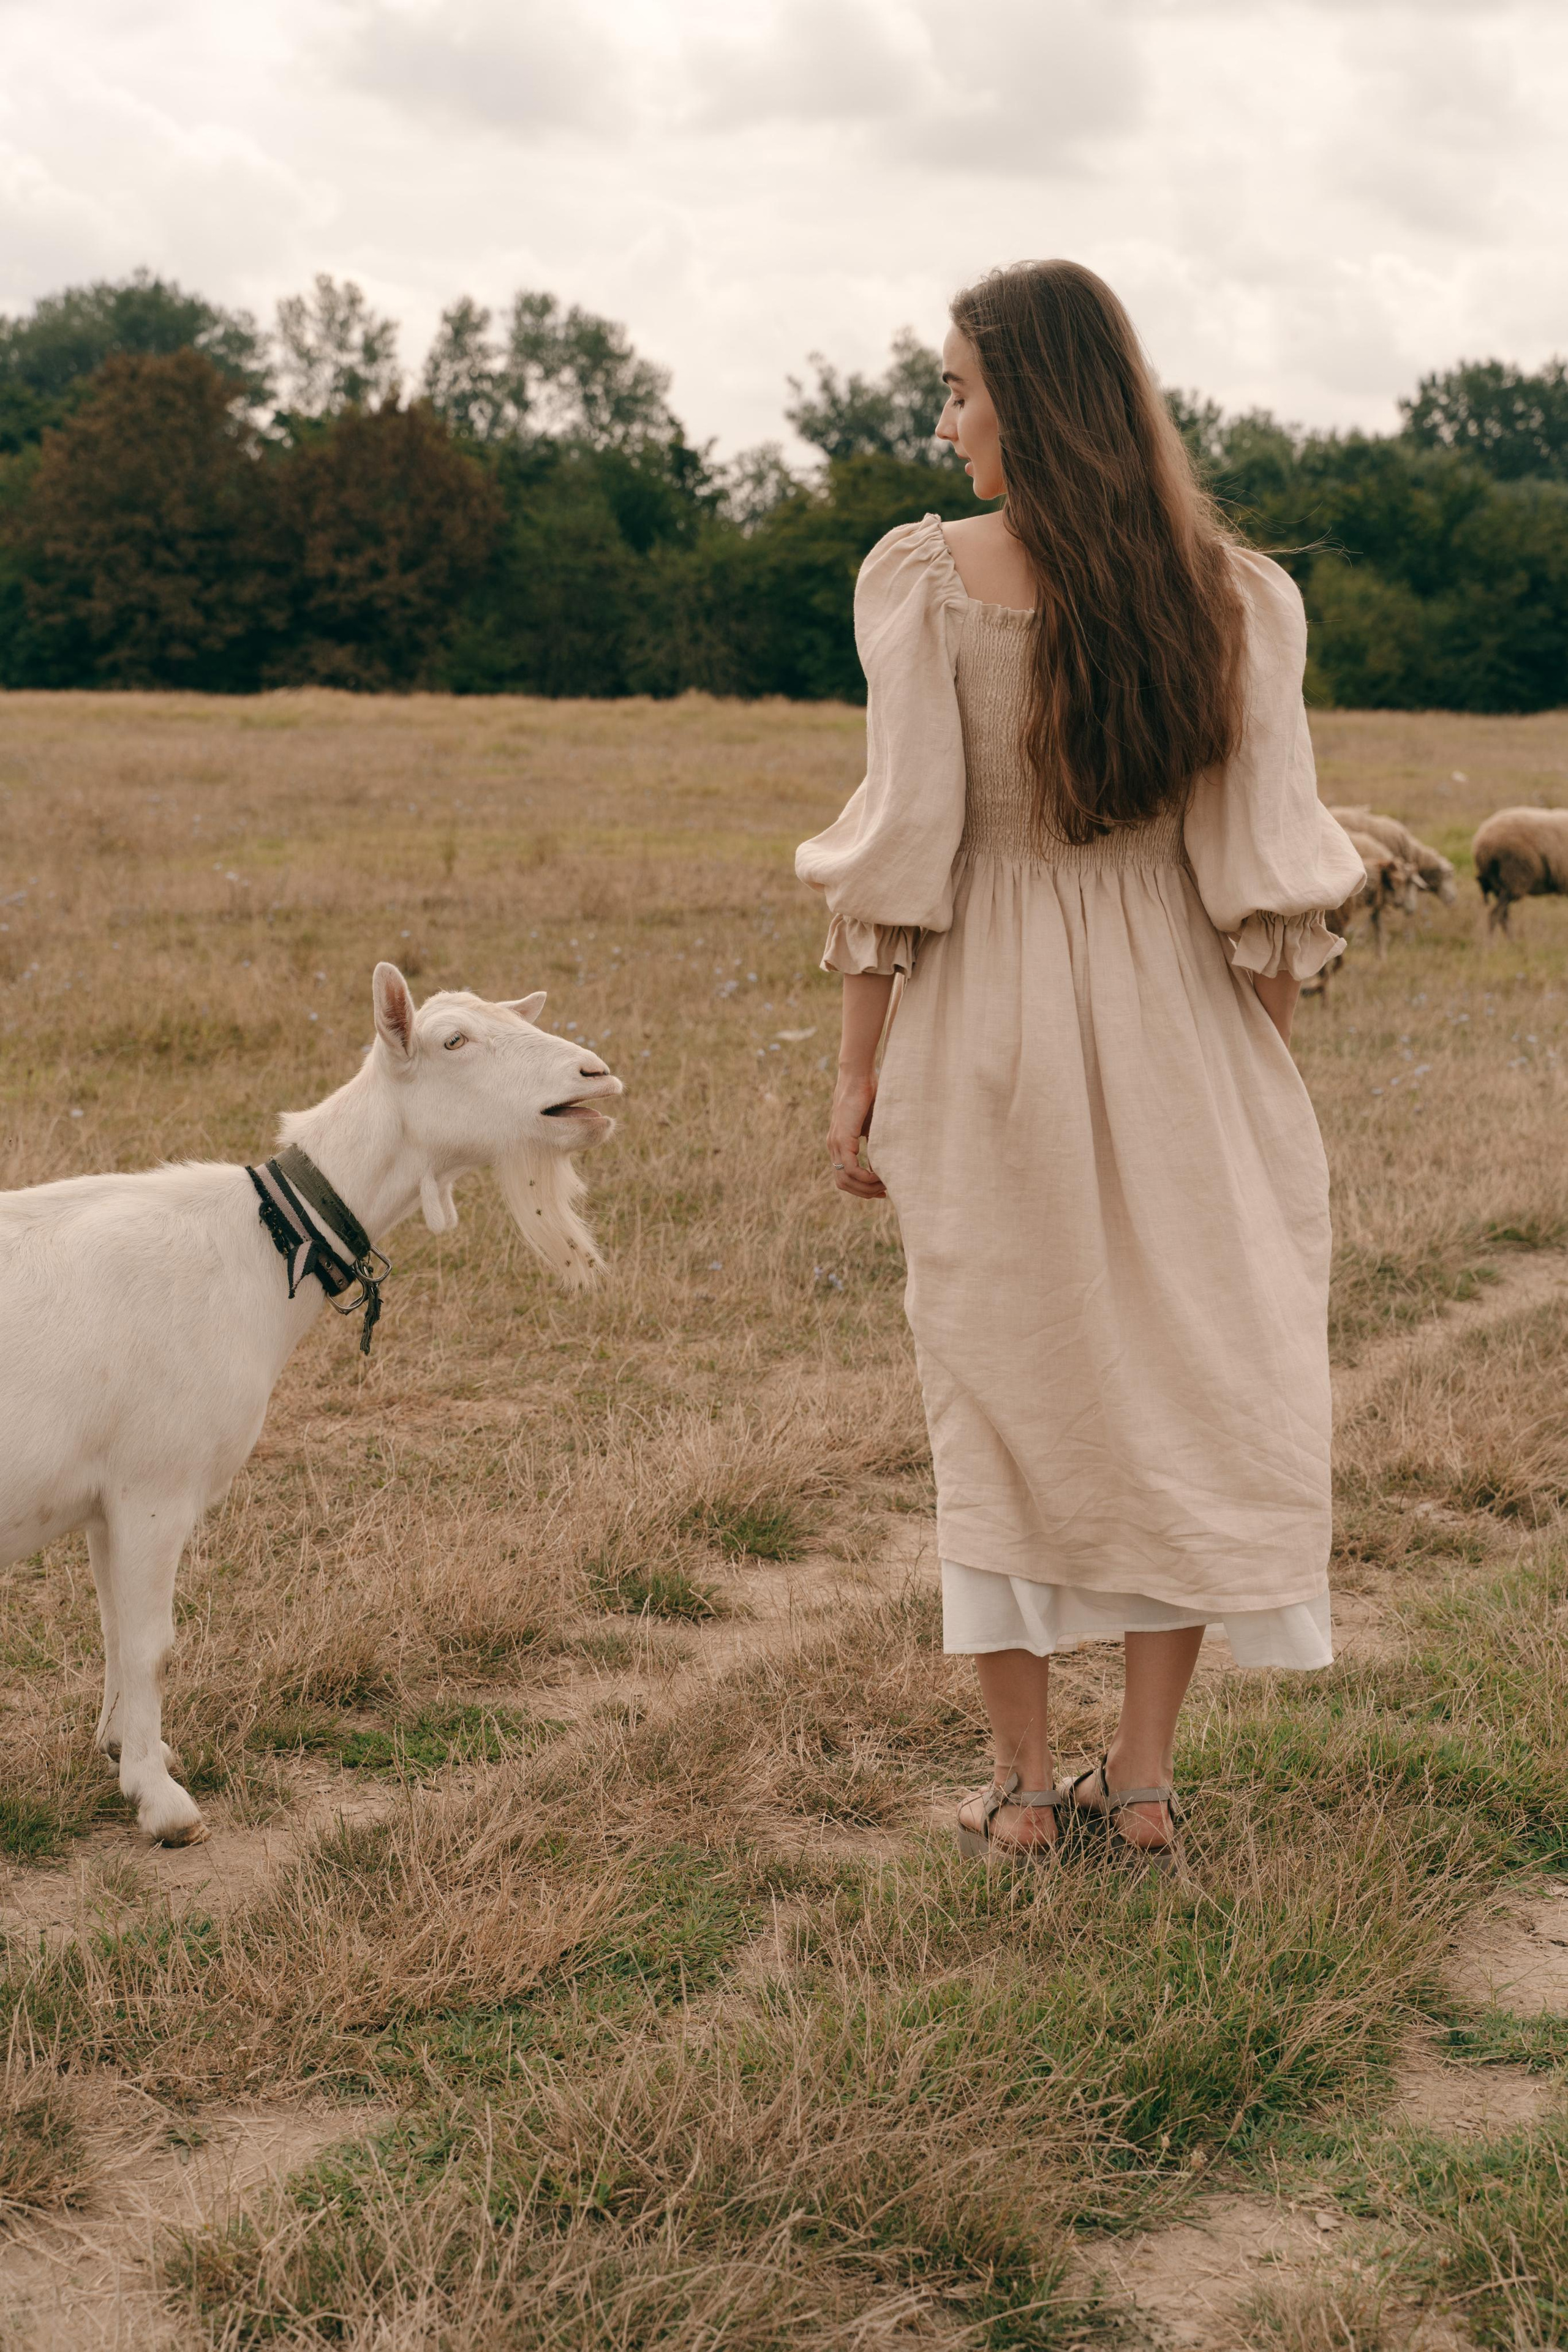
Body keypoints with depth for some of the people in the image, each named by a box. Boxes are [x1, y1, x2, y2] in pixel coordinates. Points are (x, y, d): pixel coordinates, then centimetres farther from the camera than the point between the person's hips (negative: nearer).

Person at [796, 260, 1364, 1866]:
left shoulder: (924, 577, -8)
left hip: (986, 1020, -1)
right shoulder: (1235, 594, -1)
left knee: (1004, 1390, 9)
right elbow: (1263, 871, -1)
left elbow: (900, 848, -9)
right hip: (1178, 1023, 2)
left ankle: (1023, 1784, 16)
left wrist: (856, 1069, -1)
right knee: (1186, 1381, 11)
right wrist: (1271, 1071, 8)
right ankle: (1144, 1777, 15)